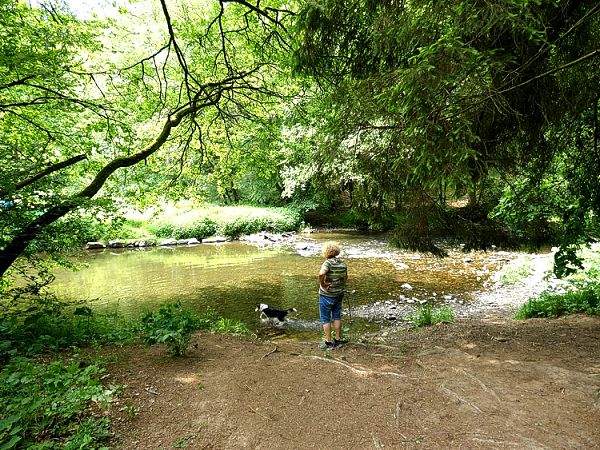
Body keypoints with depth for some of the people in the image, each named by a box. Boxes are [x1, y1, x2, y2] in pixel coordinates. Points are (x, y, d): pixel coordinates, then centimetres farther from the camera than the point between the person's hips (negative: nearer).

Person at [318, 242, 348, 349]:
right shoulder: (342, 263, 1)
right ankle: (338, 340, 29)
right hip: (339, 295, 7)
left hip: (326, 295, -7)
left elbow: (321, 274, -40)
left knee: (325, 319, 8)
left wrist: (322, 284, -25)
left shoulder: (328, 263, -21)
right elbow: (345, 278, 12)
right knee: (337, 317, 19)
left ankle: (328, 342, 15)